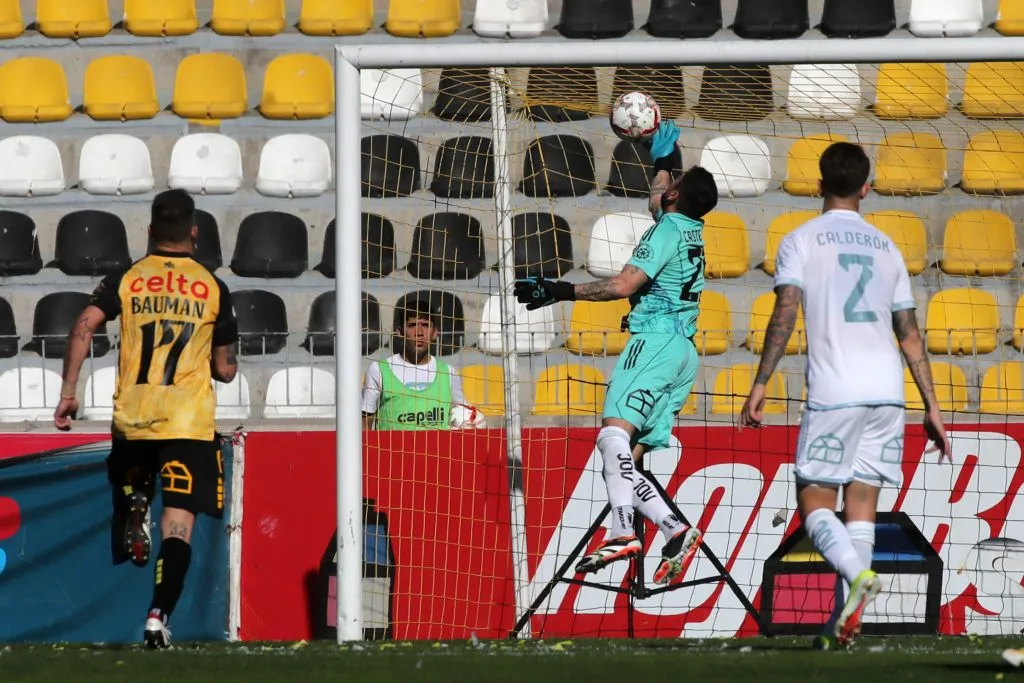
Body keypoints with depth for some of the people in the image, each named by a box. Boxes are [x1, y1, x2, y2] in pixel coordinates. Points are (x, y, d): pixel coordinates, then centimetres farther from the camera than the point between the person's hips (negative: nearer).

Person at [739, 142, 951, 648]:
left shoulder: (801, 241, 3)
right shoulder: (886, 247, 17)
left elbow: (785, 312, -9)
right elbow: (910, 333, 16)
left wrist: (759, 386, -8)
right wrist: (931, 407, 18)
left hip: (834, 392, -4)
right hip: (887, 390, 4)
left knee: (814, 501, 1)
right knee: (862, 503, 6)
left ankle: (858, 574, -27)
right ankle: (846, 619, -2)